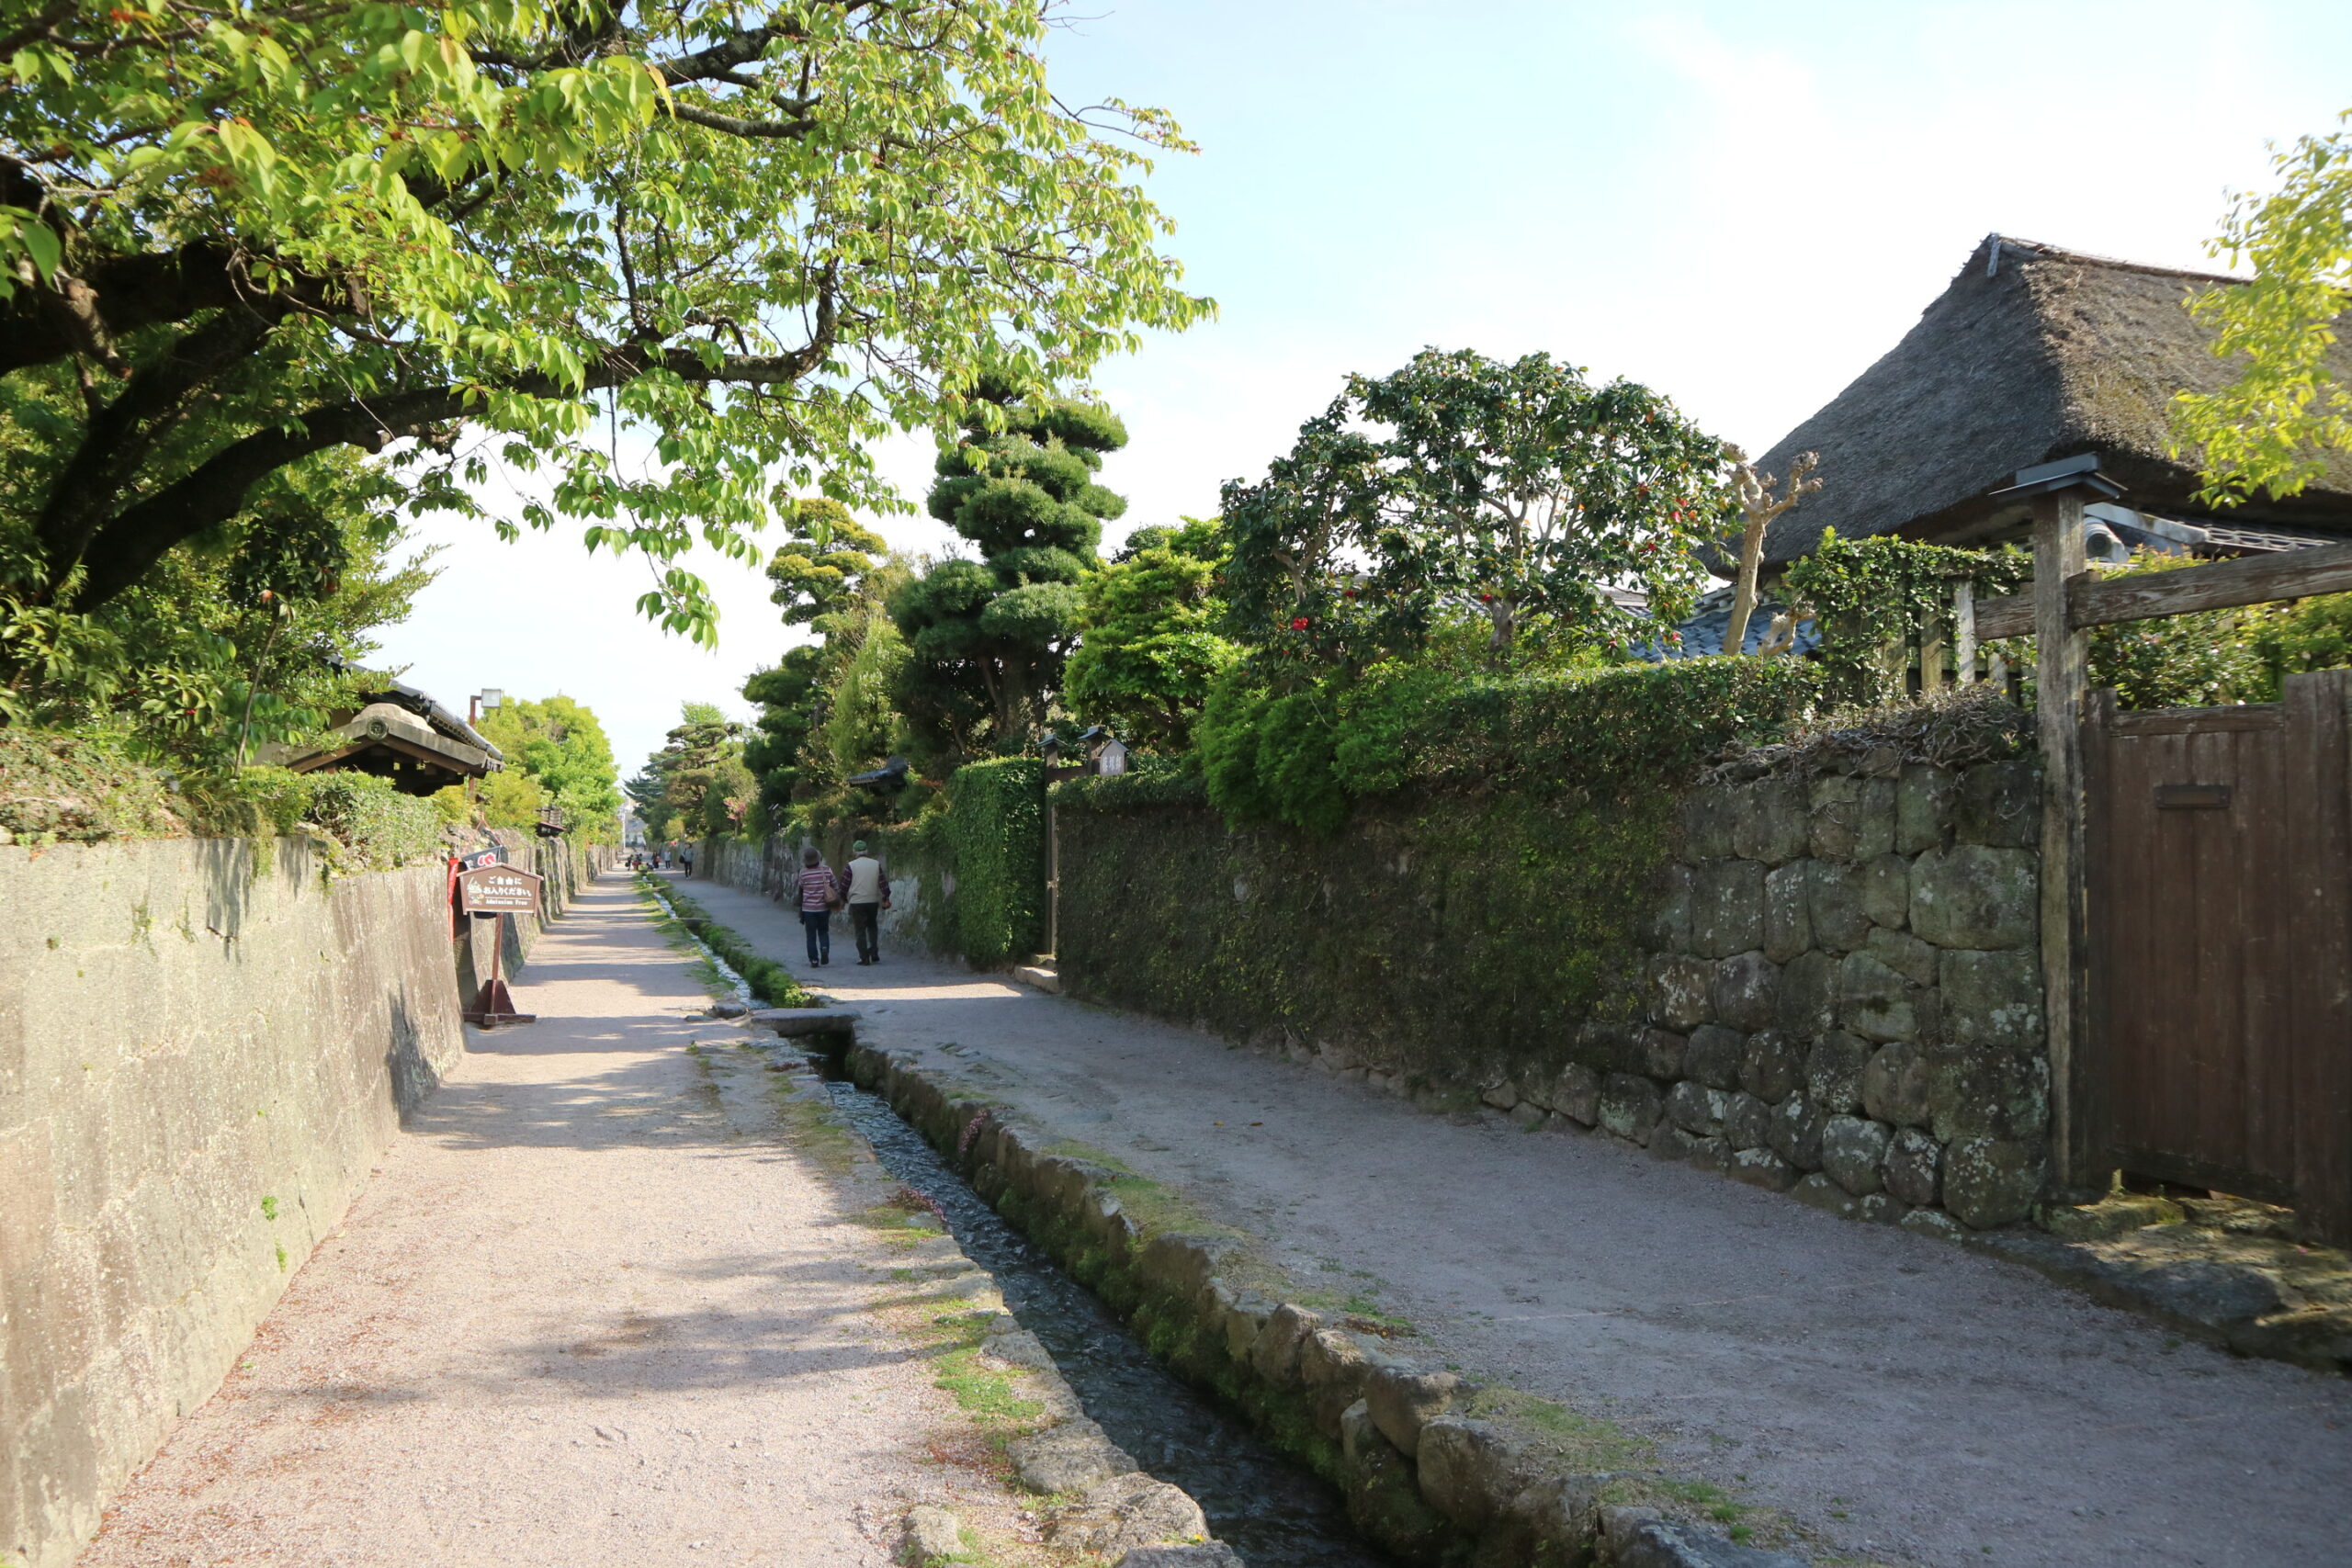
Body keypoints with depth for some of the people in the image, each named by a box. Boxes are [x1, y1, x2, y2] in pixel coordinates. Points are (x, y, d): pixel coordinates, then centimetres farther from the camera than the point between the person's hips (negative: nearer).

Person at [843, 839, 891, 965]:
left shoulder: (851, 865, -4)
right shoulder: (876, 864, 3)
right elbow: (883, 882, 1)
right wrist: (886, 898, 6)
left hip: (857, 902, -3)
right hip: (873, 901, 3)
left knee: (860, 930, 3)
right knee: (873, 927, 19)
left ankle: (864, 958, -1)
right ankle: (874, 953, 8)